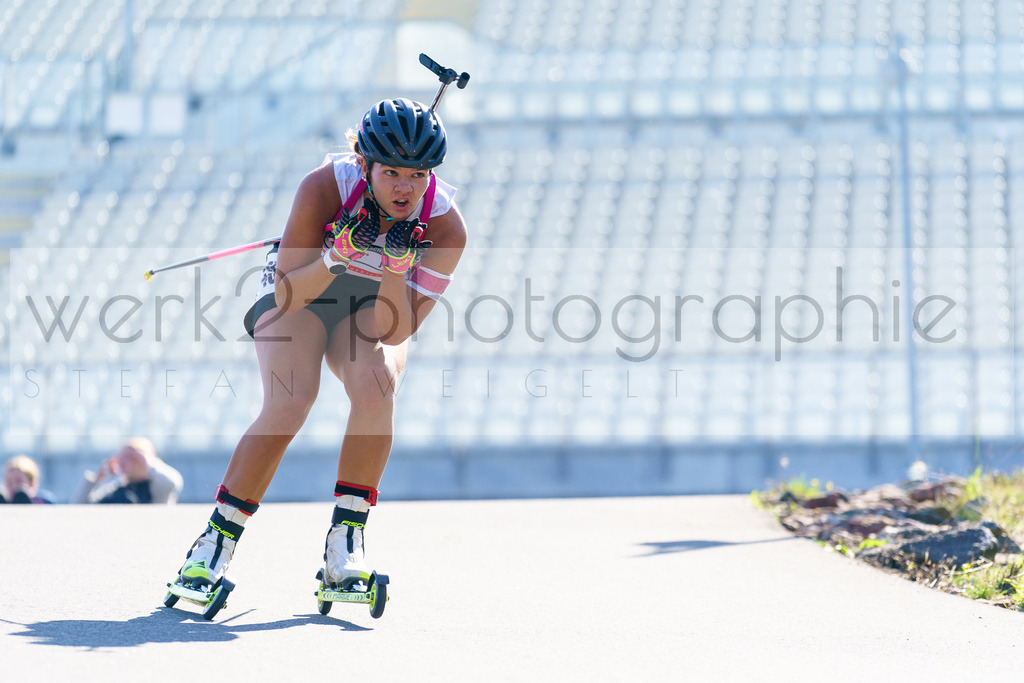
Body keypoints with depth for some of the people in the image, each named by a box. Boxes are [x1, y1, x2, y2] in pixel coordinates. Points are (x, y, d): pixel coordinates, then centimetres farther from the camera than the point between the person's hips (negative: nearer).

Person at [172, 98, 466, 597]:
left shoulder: (445, 227, -26)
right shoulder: (325, 186, -30)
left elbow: (395, 332, -24)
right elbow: (287, 295, -25)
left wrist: (397, 268, -40)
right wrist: (338, 256, -41)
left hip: (371, 310, 1)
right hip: (298, 296, -1)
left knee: (376, 383, -32)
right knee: (290, 402, -28)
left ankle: (345, 538, -22)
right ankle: (218, 537, -13)